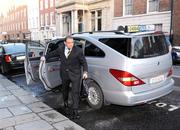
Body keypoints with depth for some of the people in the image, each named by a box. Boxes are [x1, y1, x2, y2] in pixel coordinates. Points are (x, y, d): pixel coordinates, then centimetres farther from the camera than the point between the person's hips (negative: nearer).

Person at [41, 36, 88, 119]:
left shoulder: (78, 50, -14)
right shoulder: (61, 49, -5)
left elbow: (83, 62, -6)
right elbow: (54, 53, 16)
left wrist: (85, 72, -17)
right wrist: (45, 57, 27)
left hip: (75, 74, -4)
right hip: (64, 74, 4)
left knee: (75, 92, -8)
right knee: (65, 90, 21)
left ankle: (75, 111, 0)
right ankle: (66, 105, 47)